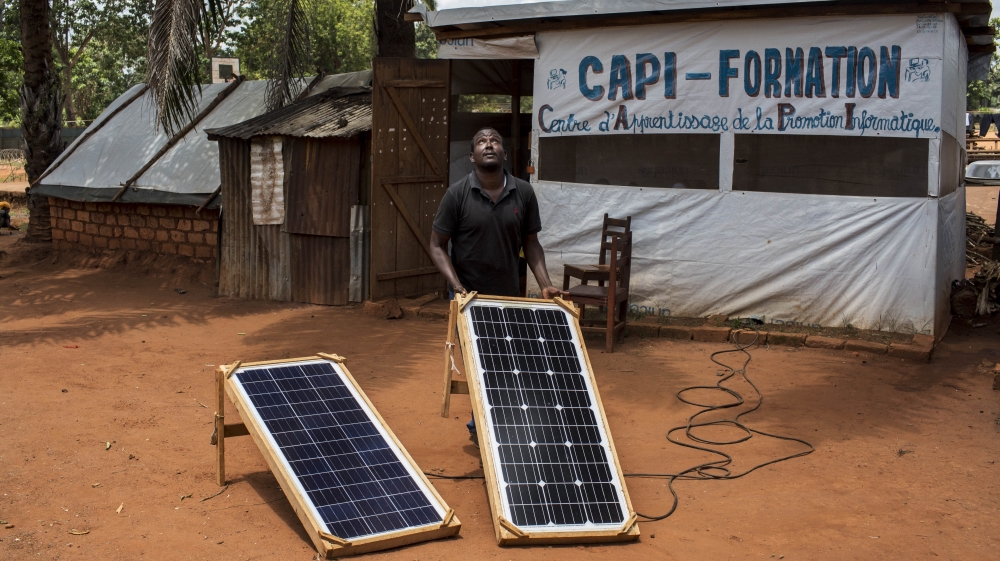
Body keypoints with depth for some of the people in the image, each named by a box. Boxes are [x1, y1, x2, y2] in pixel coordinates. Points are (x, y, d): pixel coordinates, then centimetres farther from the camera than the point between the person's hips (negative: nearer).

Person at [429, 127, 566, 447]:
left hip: (509, 297, 4)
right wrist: (457, 286, -20)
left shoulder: (523, 193, -4)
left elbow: (530, 242, 6)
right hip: (470, 297, -3)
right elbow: (437, 246, -8)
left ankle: (480, 427, 34)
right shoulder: (457, 194, -11)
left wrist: (545, 284, -6)